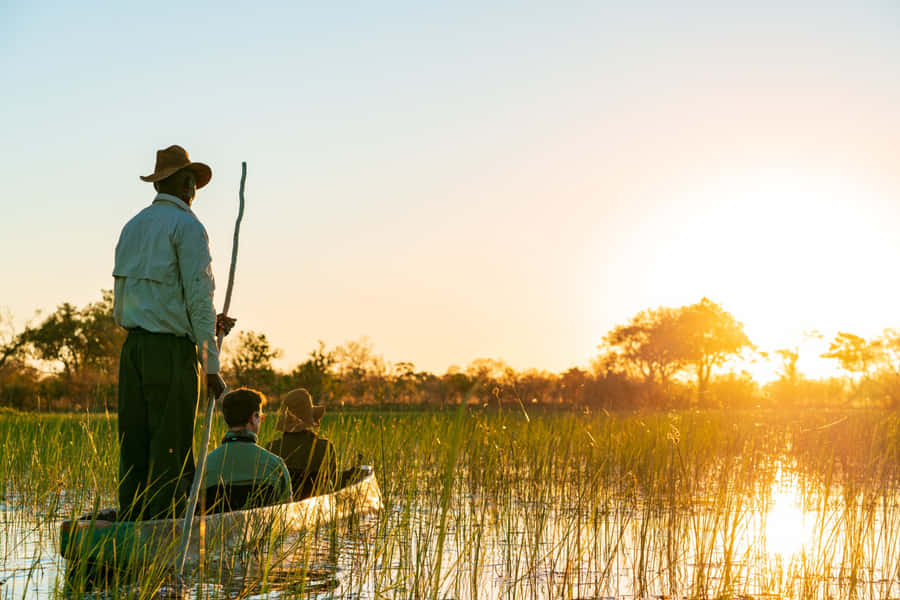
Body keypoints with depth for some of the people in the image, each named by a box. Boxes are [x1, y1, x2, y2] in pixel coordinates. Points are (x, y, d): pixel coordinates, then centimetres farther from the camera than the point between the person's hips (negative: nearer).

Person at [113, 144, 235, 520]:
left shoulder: (132, 228, 17)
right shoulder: (187, 226, -6)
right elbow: (199, 298, -13)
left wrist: (206, 324, 20)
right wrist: (211, 367, -10)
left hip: (133, 348, 7)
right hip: (172, 352, -7)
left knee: (134, 447, 7)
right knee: (171, 452, -5)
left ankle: (131, 522, 9)